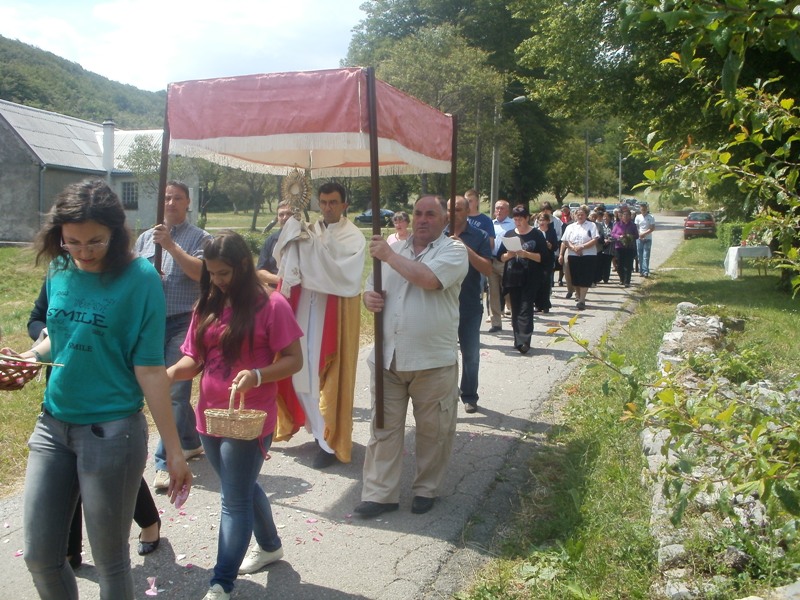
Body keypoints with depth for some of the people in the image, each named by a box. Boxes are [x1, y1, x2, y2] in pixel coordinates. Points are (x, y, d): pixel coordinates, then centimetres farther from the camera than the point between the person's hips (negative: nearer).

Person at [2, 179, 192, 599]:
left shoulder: (139, 278, -14)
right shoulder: (60, 270, 2)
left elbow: (149, 369, -13)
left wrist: (174, 450, -14)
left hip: (111, 431, -5)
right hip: (53, 425, 6)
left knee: (110, 560, 10)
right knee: (40, 557, 14)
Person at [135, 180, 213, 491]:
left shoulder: (199, 237, 1)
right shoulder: (145, 238, 14)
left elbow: (200, 271, -14)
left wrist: (171, 245, -18)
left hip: (184, 322, -5)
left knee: (175, 391, -8)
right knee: (166, 389, 14)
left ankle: (165, 463, -7)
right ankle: (191, 441, 33)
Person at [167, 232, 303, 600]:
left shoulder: (271, 305, -12)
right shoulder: (207, 307, 6)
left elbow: (294, 360, -12)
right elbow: (193, 360, 5)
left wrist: (257, 375, -28)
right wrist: (168, 373, -16)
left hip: (249, 418, -7)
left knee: (234, 500, -1)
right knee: (243, 489, 22)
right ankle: (270, 546, 45)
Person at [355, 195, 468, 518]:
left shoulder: (453, 250, -4)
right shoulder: (394, 251, 14)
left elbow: (428, 279, -23)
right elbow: (371, 288, 19)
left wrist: (389, 256, -13)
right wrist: (369, 297, -6)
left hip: (433, 361, -4)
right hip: (388, 356, 5)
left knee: (433, 430, 8)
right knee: (384, 427, 8)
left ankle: (426, 489, 26)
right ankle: (379, 493, 16)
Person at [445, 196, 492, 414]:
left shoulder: (479, 237, -1)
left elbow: (487, 270, -10)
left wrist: (465, 248, -20)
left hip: (470, 306, 0)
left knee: (470, 353, 9)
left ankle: (469, 396, 23)